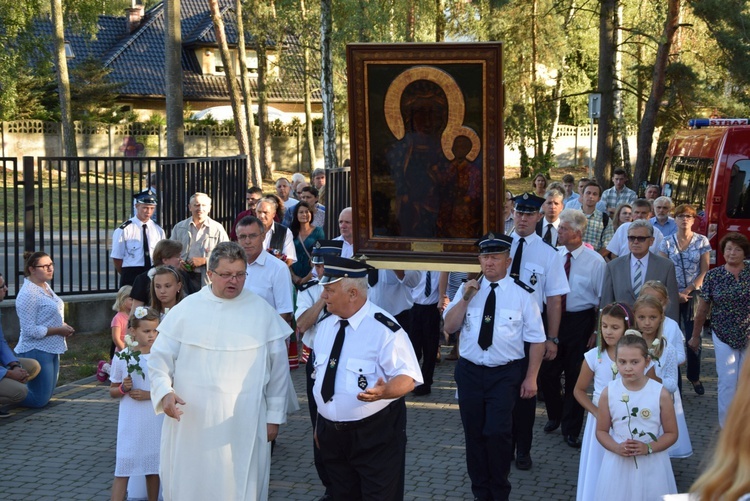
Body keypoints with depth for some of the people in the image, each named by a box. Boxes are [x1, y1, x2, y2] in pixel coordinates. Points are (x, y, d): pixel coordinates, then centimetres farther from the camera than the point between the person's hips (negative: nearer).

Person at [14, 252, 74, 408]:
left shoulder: (45, 286, 9)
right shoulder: (28, 294, -20)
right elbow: (31, 330, -22)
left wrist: (63, 326, 3)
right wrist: (59, 330, -16)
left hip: (52, 349, 9)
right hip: (36, 350, -9)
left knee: (47, 395, 17)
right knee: (40, 400, -5)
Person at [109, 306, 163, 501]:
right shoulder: (122, 357, -2)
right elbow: (112, 391, 8)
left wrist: (149, 394, -13)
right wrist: (123, 388, -14)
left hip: (155, 421, 1)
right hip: (130, 424, -1)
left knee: (153, 467, 10)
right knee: (123, 469, -3)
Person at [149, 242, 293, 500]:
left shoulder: (262, 312, 2)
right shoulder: (186, 309, 3)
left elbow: (278, 366, 6)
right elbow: (159, 358, 6)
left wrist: (274, 416, 5)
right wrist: (164, 392, -11)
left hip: (244, 426, -1)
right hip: (190, 423, 1)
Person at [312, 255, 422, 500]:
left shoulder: (384, 328, -16)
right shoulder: (325, 325, 6)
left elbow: (407, 376, -18)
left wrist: (383, 392, -39)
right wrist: (320, 425, 17)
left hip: (375, 436, -7)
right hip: (331, 434, 7)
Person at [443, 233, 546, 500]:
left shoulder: (522, 294, -6)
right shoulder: (467, 289, 4)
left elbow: (536, 339, -3)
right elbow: (449, 326, -1)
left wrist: (531, 377, -6)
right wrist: (465, 298, -13)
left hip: (506, 374, -3)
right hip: (469, 371, 3)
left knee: (497, 432, -13)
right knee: (474, 434, 10)